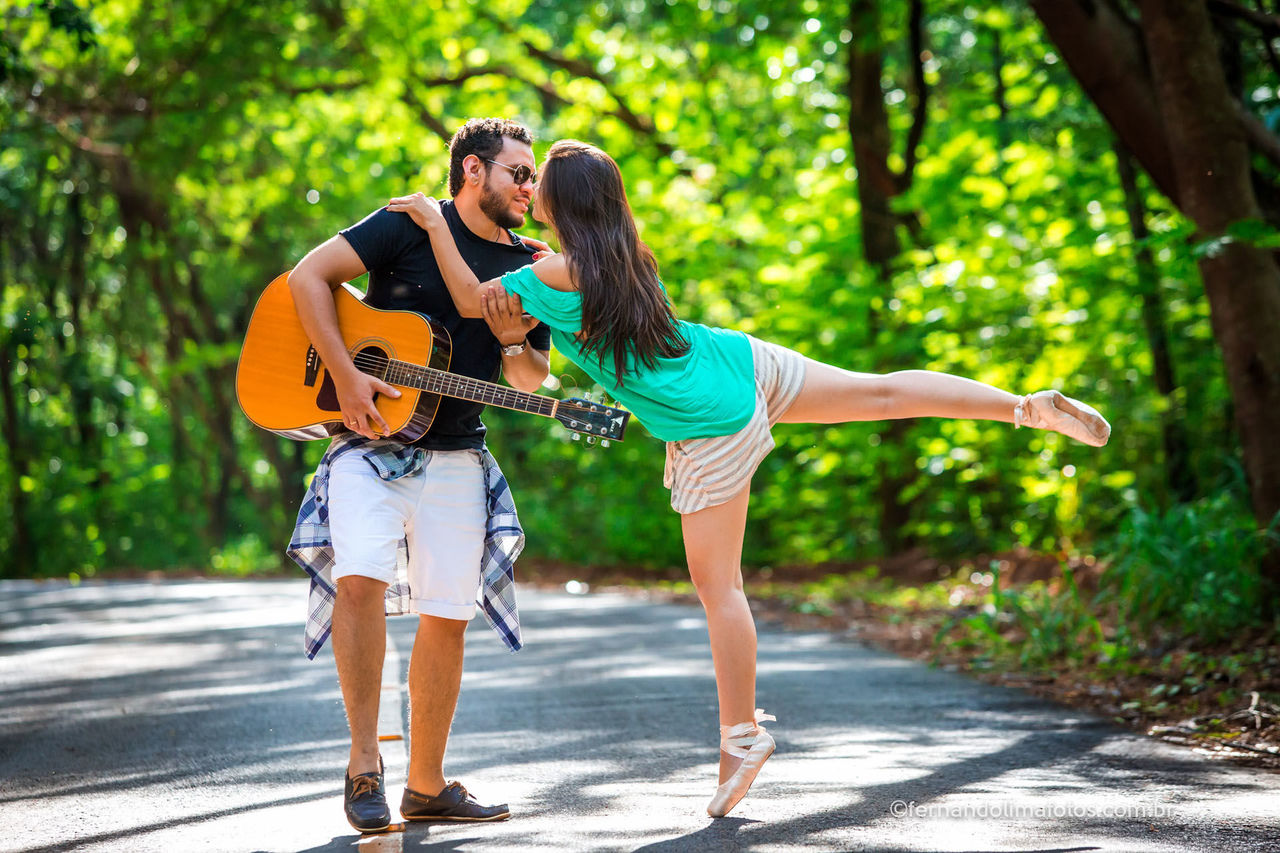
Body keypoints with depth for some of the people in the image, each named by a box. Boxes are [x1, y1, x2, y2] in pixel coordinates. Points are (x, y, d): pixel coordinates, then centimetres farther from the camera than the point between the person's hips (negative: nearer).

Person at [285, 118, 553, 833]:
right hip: (370, 442, -4)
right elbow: (308, 275, -11)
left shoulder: (529, 268, 9)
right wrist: (346, 376, -20)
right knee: (360, 580, -24)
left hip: (455, 457, 4)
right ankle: (364, 762, -12)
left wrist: (515, 343, -8)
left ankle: (427, 785, 16)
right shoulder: (409, 226, -4)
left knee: (447, 617, 4)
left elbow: (532, 383, 16)